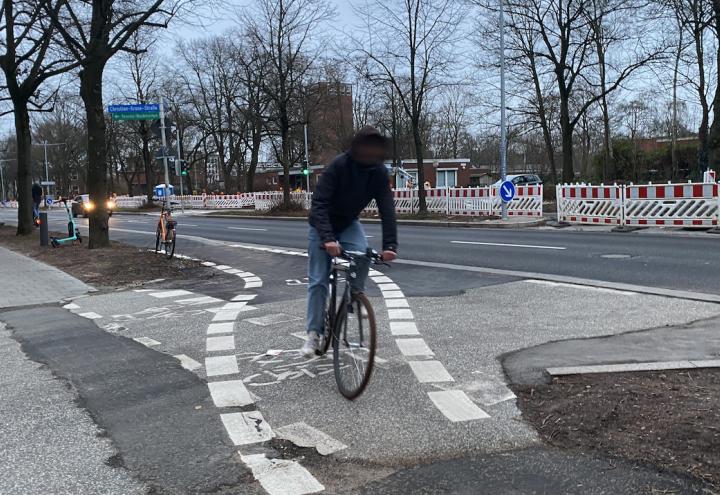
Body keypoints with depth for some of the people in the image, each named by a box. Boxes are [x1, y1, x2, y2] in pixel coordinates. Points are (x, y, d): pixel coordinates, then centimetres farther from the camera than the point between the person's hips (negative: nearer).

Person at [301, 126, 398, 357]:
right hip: (323, 225, -3)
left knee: (362, 253, -28)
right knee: (318, 280, -5)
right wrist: (327, 238, -47)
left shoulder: (379, 172, -17)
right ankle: (313, 333, 4)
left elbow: (387, 209, -22)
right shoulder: (339, 165, -29)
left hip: (349, 223, 3)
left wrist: (390, 245, -34)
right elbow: (319, 203, -34)